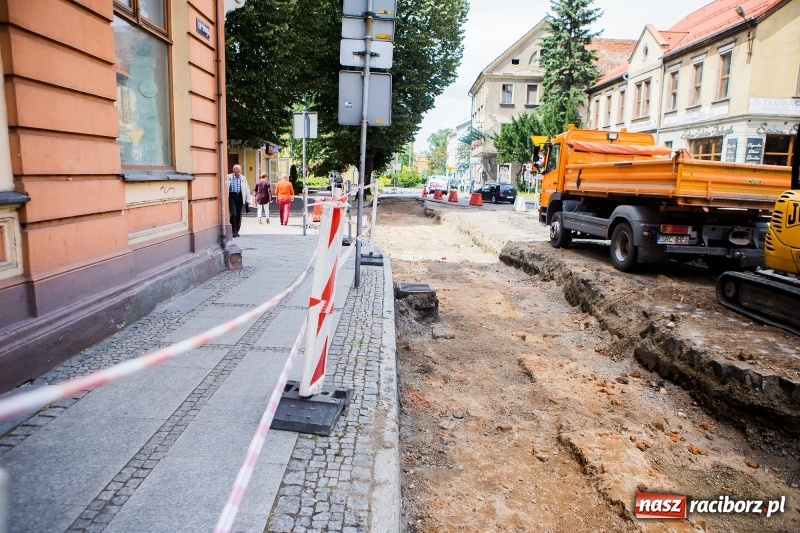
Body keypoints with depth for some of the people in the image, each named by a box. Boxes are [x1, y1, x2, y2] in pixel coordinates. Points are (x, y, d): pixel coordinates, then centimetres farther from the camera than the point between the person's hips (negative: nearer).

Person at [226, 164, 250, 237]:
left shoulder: (243, 178, 12)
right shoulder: (229, 177, 5)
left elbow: (247, 189, 13)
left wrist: (247, 199, 6)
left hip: (240, 197, 3)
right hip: (231, 196, -3)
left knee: (239, 215, 6)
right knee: (233, 214, -13)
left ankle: (237, 231, 18)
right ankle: (233, 231, -5)